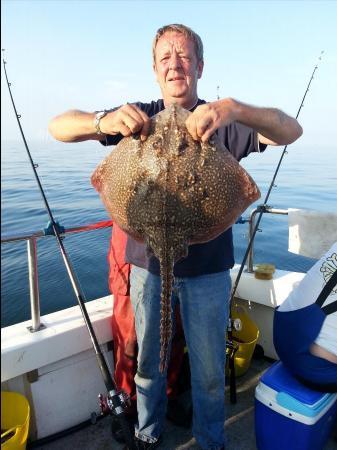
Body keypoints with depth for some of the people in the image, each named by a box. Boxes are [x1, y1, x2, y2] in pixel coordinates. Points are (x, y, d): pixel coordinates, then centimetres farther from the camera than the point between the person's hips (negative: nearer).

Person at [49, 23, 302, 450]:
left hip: (207, 269, -1)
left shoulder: (222, 121, -3)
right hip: (148, 264, 1)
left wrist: (235, 108, -36)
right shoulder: (138, 117, 1)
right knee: (148, 360, 18)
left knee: (209, 369, 14)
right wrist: (104, 121, -28)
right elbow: (58, 126, -5)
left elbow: (291, 130, -16)